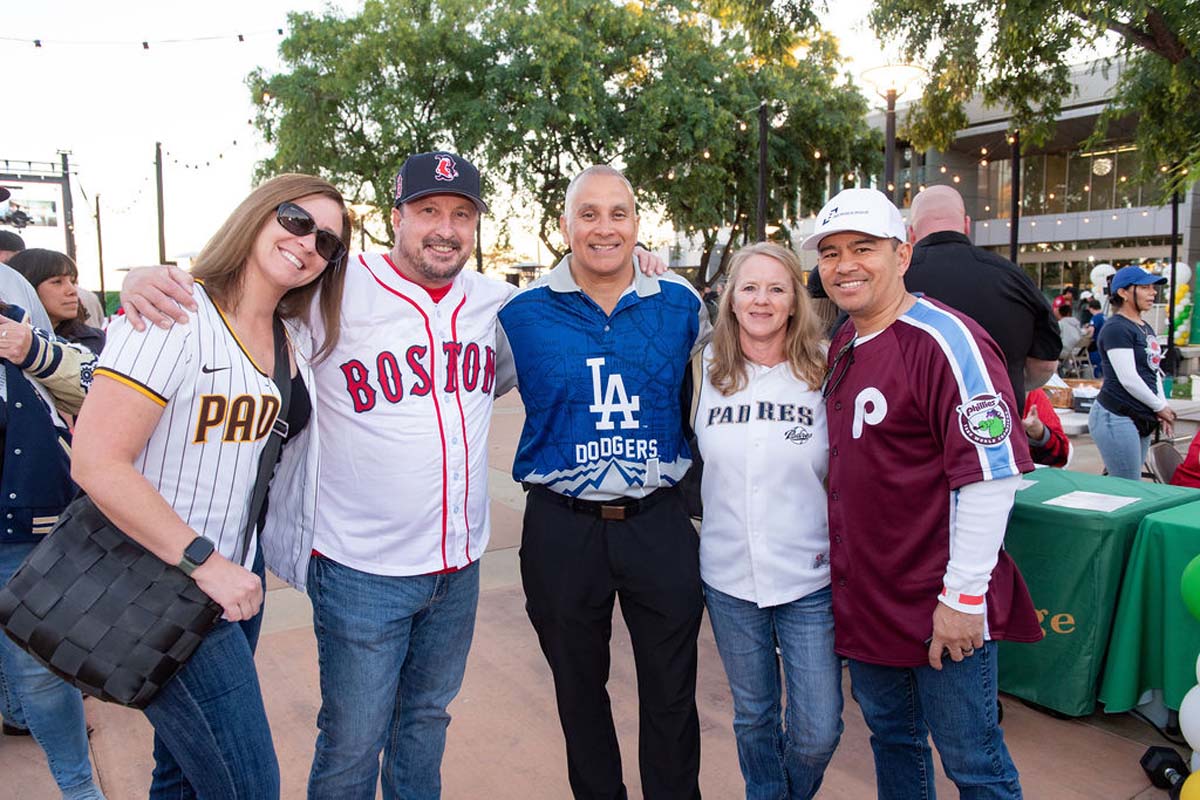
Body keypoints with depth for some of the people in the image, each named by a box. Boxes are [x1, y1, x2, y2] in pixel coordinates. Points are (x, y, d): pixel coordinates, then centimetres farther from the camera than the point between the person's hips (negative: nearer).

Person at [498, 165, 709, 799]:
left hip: (659, 524, 1)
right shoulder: (522, 314, -3)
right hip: (562, 527, 0)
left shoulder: (681, 306, 0)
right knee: (579, 688, 17)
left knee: (671, 692, 11)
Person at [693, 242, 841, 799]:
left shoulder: (823, 375, -4)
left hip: (810, 578, -1)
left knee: (817, 732, 5)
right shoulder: (707, 373, 0)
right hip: (728, 577, 1)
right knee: (753, 717, 16)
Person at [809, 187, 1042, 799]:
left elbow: (991, 474, -21)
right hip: (863, 598, 7)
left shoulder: (947, 341, -17)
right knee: (890, 735, 22)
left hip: (941, 609, -7)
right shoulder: (839, 346, 7)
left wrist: (963, 596, -19)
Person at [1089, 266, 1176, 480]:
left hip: (1141, 420, 9)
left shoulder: (1146, 328, 18)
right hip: (1117, 418, -9)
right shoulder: (1116, 328, -12)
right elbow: (1128, 379, -17)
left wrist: (1163, 407, 6)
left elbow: (1154, 371, 21)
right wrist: (1160, 406, -6)